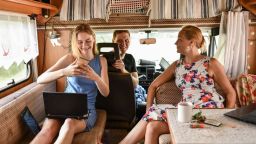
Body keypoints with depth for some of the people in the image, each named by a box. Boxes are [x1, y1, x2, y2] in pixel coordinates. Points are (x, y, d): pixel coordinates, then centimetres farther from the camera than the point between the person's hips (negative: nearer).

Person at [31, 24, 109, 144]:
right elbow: (40, 79, -10)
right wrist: (64, 72, -29)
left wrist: (95, 77, -22)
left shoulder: (101, 61, 5)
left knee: (69, 125, -36)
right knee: (48, 129, -33)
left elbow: (106, 93, 0)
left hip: (87, 109, 0)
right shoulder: (69, 58, -1)